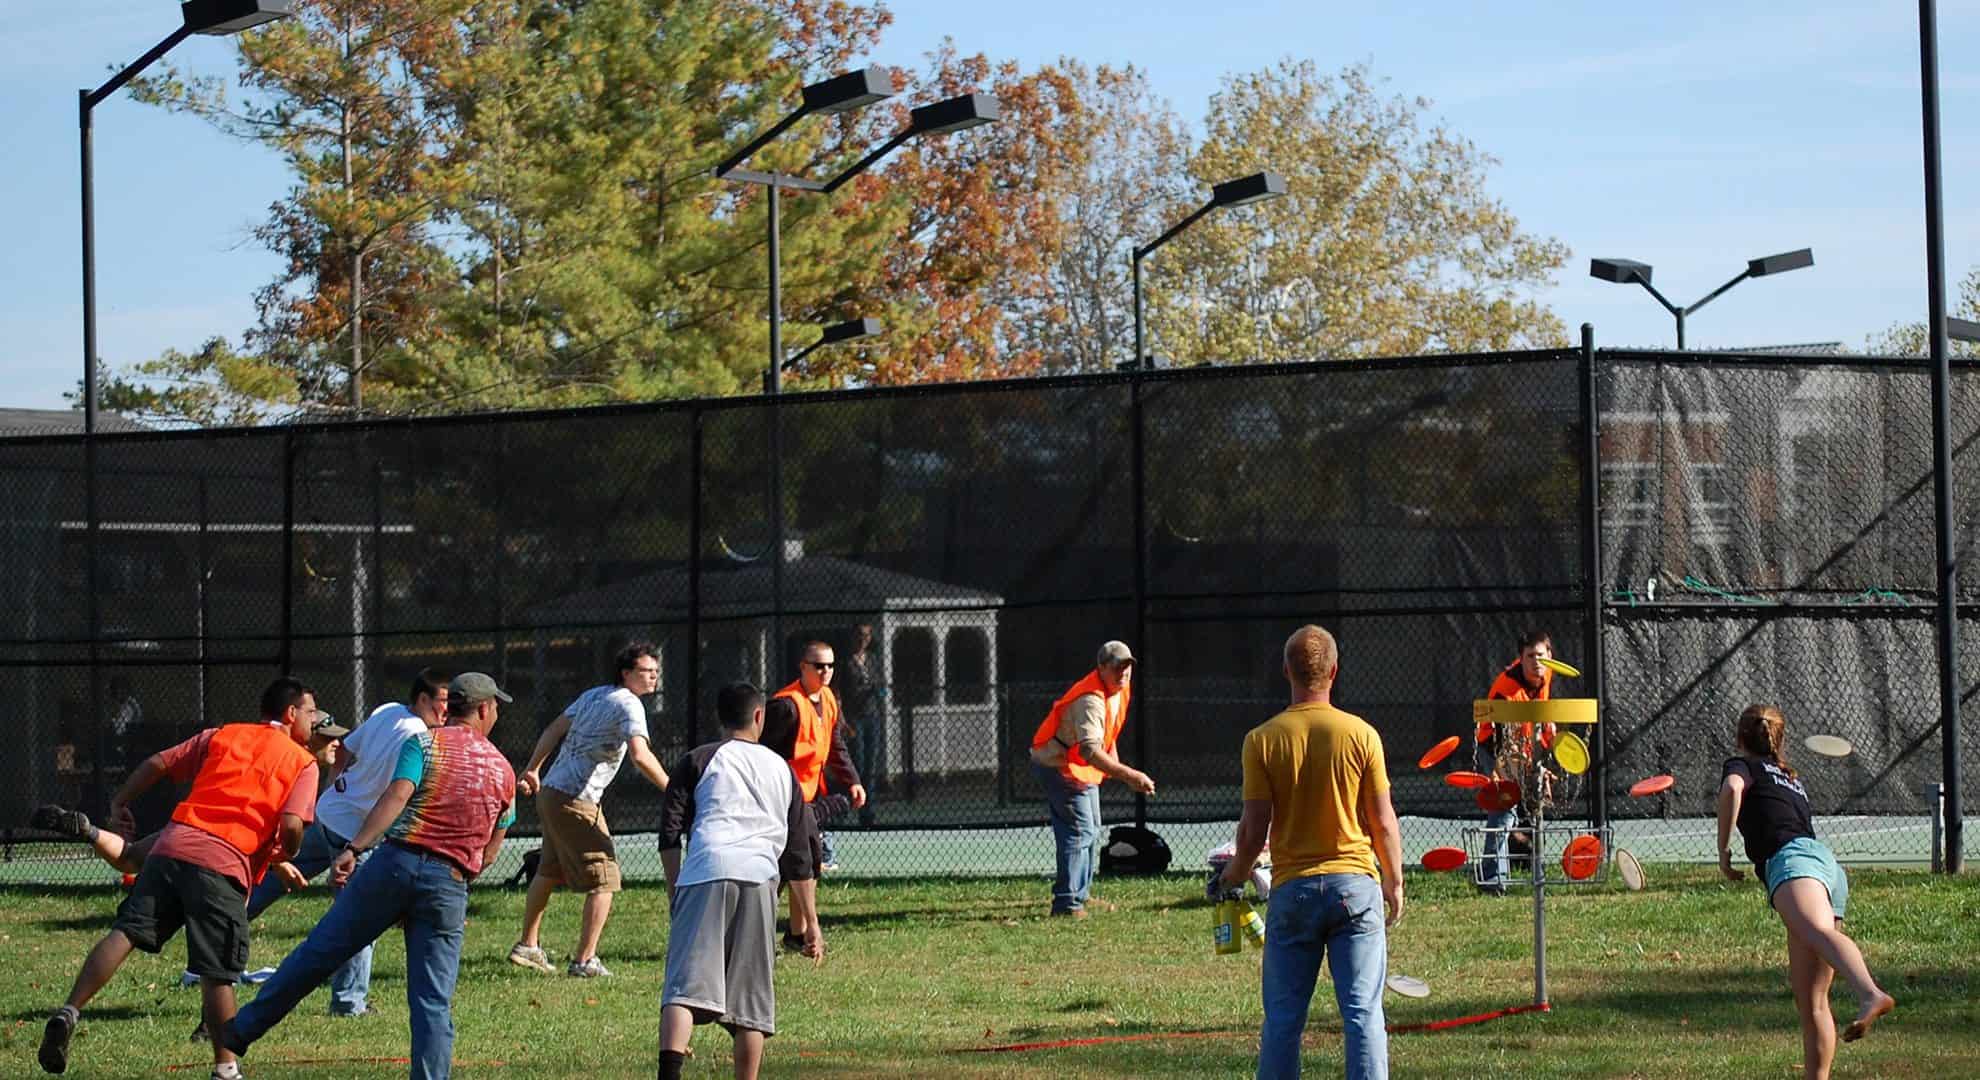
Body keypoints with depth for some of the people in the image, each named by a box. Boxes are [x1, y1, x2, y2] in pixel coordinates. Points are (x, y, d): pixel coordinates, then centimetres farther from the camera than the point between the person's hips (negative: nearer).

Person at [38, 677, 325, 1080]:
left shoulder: (222, 735, 23)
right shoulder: (303, 763, 10)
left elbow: (158, 763, 17)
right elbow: (292, 826, -4)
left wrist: (120, 803, 30)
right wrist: (282, 858, 17)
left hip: (172, 846, 4)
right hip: (223, 864, -4)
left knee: (125, 932, -5)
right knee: (217, 974, 1)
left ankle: (69, 1013, -22)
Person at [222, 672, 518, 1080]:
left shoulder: (424, 743, 5)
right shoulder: (503, 771, 15)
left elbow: (396, 795, -13)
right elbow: (491, 850, 17)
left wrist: (354, 849, -19)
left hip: (395, 862, -1)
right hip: (450, 886, 1)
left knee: (320, 951, 8)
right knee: (433, 1002, 3)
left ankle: (238, 1032, 17)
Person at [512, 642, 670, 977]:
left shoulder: (593, 695, 15)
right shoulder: (628, 705, -12)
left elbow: (554, 731, 20)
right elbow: (641, 756, -26)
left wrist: (533, 770, 29)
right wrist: (671, 790, -22)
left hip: (548, 792, 10)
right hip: (575, 800, -10)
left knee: (549, 871, 24)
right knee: (603, 881, -6)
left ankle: (527, 946, 36)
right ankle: (584, 961, -9)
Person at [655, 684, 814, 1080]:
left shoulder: (698, 761, 18)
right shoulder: (781, 769, 26)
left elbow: (670, 834, 7)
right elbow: (797, 854, 25)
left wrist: (674, 893, 12)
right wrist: (809, 920, 28)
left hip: (704, 873, -2)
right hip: (759, 881, 2)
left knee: (685, 984, -15)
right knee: (751, 995, 11)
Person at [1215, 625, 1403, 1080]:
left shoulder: (1262, 740, -4)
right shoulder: (1361, 734, -4)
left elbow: (1254, 829, -3)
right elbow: (1383, 823, -1)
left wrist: (1231, 878, 15)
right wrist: (1394, 881, 14)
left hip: (1292, 888, 0)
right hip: (1355, 884, 0)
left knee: (1283, 1017, 6)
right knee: (1363, 1012, 1)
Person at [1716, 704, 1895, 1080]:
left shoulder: (1743, 765, 17)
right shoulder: (1793, 779, 37)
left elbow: (1733, 787, -8)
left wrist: (1723, 850, -1)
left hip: (1792, 857, -8)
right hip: (1828, 862, 8)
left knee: (1818, 931, -37)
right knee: (1810, 1000, 7)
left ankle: (1871, 995, -65)